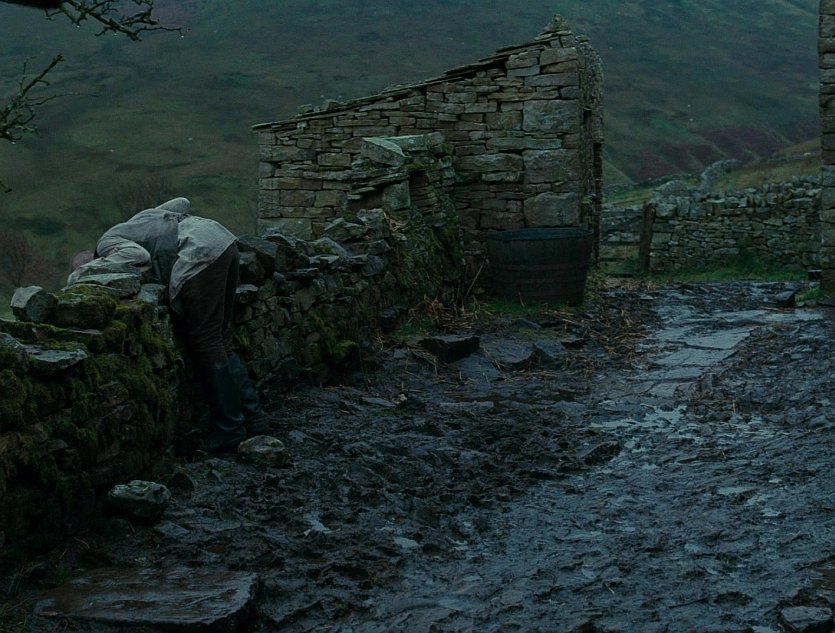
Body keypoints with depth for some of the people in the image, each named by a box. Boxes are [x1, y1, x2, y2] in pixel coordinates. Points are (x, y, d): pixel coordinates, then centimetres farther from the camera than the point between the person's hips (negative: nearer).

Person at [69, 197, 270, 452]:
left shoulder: (107, 243, 7)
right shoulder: (136, 222, 32)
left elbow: (139, 255, -13)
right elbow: (182, 203, 32)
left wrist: (84, 271, -5)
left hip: (202, 255, -9)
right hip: (224, 240, 9)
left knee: (204, 344, -2)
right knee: (217, 341, 16)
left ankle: (229, 430, 2)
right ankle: (254, 418, 17)